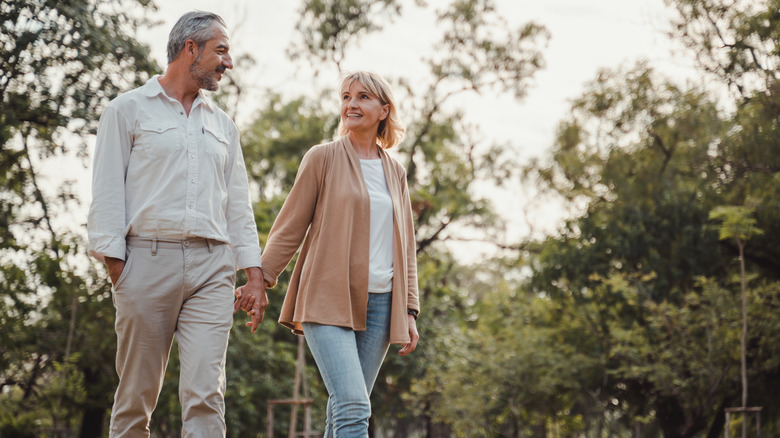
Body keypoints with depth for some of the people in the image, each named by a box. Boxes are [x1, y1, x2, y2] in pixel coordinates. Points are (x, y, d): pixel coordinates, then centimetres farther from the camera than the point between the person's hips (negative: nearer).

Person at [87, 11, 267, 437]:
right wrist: (114, 261, -8)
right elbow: (107, 191, 2)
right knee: (137, 394, 1)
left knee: (205, 392, -9)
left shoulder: (223, 125, 21)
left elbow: (238, 201, 19)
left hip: (211, 266, 3)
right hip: (148, 259, -3)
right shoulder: (128, 110, 7)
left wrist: (253, 270, 10)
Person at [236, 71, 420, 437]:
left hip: (379, 303, 4)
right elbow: (290, 226, 4)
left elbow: (406, 246, 18)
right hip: (327, 300, -4)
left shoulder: (395, 173, 15)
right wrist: (261, 279, -4)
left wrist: (409, 311, 12)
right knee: (353, 408, -18)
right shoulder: (323, 158, 3)